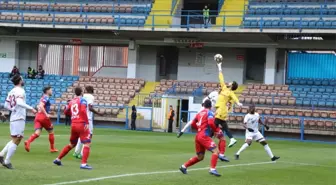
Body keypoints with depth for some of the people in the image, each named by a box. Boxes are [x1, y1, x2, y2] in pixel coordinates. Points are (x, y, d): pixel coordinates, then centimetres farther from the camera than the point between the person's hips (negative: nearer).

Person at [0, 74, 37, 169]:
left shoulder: (11, 91, 14)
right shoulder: (20, 91, -11)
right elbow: (19, 102, -28)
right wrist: (31, 108, -27)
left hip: (13, 118, 9)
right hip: (19, 119, -9)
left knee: (15, 140, 18)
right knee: (16, 140, -6)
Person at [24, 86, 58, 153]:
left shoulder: (43, 97, 21)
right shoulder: (46, 98, -7)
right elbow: (41, 106, -22)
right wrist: (46, 114, -28)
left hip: (38, 116, 7)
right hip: (44, 117, -7)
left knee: (37, 133, -8)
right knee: (51, 132, 12)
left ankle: (28, 142, -35)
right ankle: (52, 148, 20)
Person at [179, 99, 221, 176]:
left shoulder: (199, 113, 17)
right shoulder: (209, 113, -3)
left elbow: (193, 124, 23)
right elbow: (211, 123, -20)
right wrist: (217, 130, -8)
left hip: (198, 136, 8)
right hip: (204, 136, -8)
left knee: (200, 157, 19)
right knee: (215, 151, -12)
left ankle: (184, 166, 20)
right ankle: (212, 169, -27)